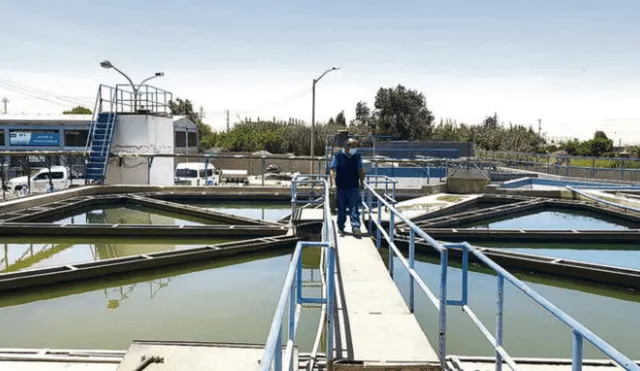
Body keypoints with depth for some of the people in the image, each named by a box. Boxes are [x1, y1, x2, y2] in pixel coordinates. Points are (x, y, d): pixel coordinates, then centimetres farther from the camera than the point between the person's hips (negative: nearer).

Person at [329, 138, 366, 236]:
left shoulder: (357, 156, 5)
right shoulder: (338, 156, -5)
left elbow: (361, 170, 12)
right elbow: (333, 170, -9)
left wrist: (362, 182, 9)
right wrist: (333, 183, -19)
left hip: (354, 187, 1)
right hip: (341, 188, -1)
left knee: (354, 208, -5)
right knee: (341, 209, 9)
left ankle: (356, 227, -10)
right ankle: (341, 228, 22)